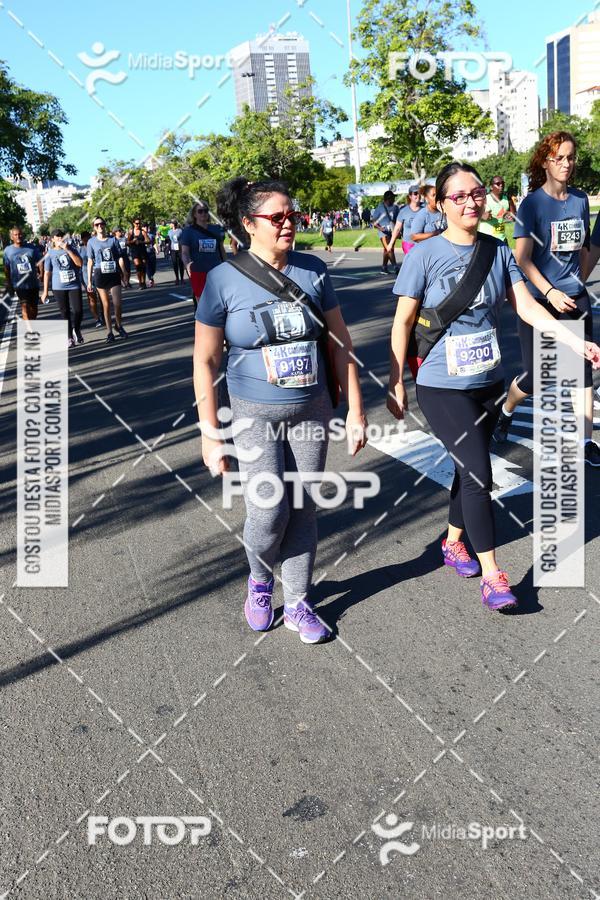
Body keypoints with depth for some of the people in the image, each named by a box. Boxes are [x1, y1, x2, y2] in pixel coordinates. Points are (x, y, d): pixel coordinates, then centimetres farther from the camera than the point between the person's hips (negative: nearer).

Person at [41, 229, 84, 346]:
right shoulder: (50, 254, 1)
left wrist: (68, 250, -16)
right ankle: (70, 338, 15)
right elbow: (47, 273, 3)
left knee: (77, 310, -8)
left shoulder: (71, 248, 3)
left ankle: (76, 330, 21)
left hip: (74, 285, 0)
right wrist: (45, 291, 1)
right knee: (65, 313, 5)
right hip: (59, 288, 0)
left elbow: (80, 263, -9)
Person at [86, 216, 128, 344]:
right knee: (106, 305, 4)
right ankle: (109, 332, 11)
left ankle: (119, 325, 23)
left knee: (117, 303, -3)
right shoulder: (91, 242, 1)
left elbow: (120, 258, 5)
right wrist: (89, 281, 1)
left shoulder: (113, 239, 2)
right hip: (100, 275, 0)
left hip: (114, 274, 1)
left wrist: (125, 275, 1)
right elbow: (90, 261, 3)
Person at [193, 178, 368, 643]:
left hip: (311, 411, 3)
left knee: (304, 511, 7)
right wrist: (210, 435, -8)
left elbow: (341, 342, 5)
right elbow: (205, 361, -6)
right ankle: (259, 579, 23)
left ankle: (298, 604, 26)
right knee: (269, 512, -11)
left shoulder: (313, 270, -1)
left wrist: (355, 410, 3)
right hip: (255, 413, -3)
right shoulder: (224, 279, -9)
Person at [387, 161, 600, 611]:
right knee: (478, 473, -9)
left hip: (489, 383, 5)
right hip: (442, 387, -5)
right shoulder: (425, 255, -11)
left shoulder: (498, 251, 2)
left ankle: (454, 542, 39)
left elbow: (526, 306, -3)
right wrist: (396, 383, -6)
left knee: (471, 469, 16)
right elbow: (403, 322, -7)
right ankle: (491, 575, 2)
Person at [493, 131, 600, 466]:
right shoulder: (532, 204, -9)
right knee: (535, 375, 2)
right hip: (540, 299, -4)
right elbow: (523, 258, -15)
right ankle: (506, 411, 32)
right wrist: (551, 293, -23)